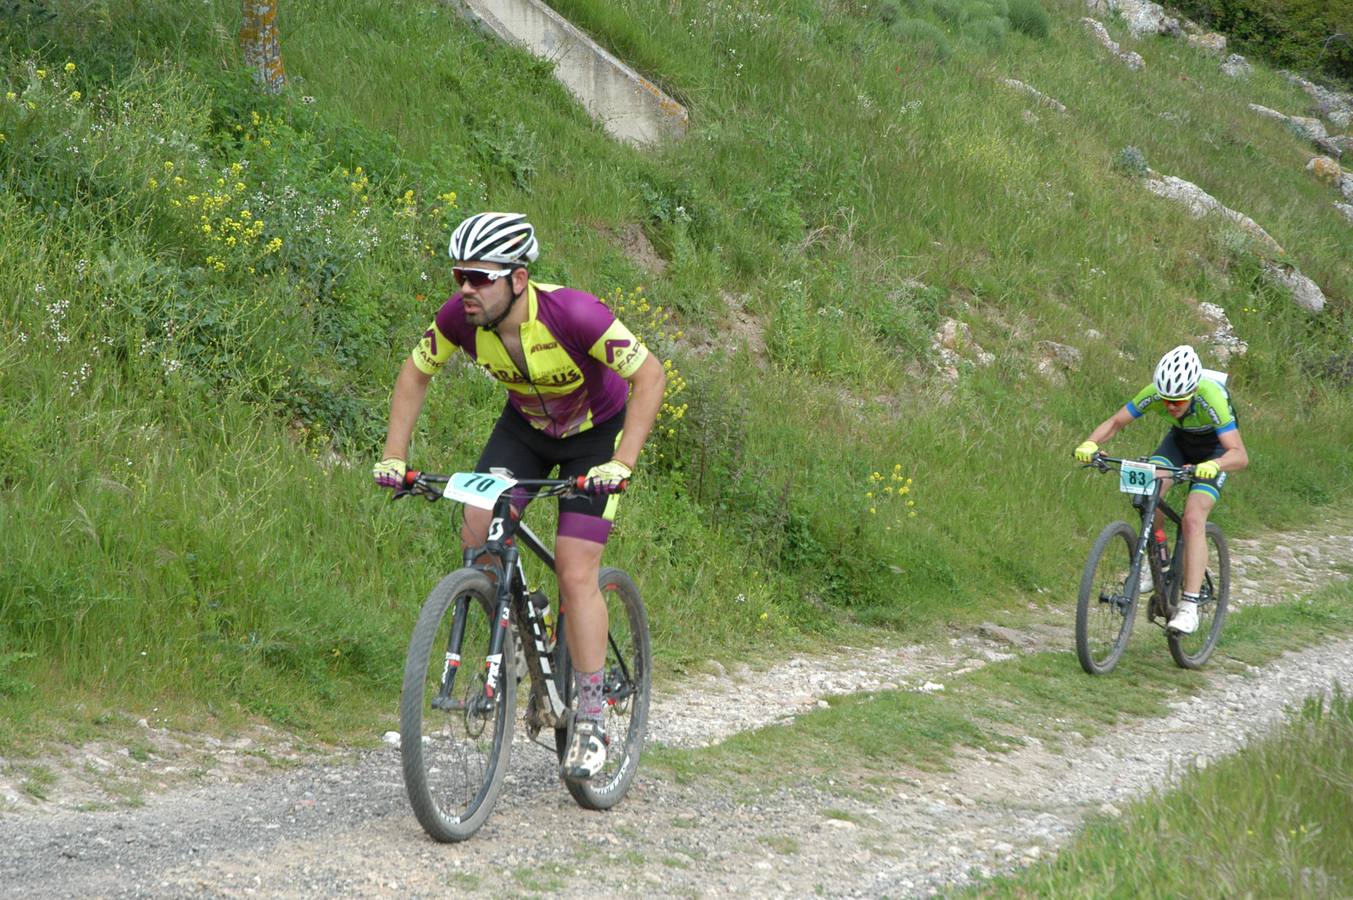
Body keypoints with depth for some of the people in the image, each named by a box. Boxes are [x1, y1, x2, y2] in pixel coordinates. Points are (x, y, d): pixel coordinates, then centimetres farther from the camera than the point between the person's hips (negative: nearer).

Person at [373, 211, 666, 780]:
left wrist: (622, 462, -38)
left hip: (596, 433, -4)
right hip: (524, 427, 5)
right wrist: (394, 457, -12)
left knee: (575, 576, -13)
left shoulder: (572, 314, -36)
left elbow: (650, 375, -30)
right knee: (477, 535, -16)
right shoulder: (460, 317, -23)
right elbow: (415, 374, -4)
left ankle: (591, 719, -5)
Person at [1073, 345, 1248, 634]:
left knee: (1193, 520, -22)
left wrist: (1212, 466, -64)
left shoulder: (1212, 398, -38)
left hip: (1215, 449, -4)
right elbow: (1115, 422, -18)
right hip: (1180, 440, 4)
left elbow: (1240, 455, -44)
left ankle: (1189, 608, -23)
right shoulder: (1155, 392, -27)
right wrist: (1090, 443, -38)